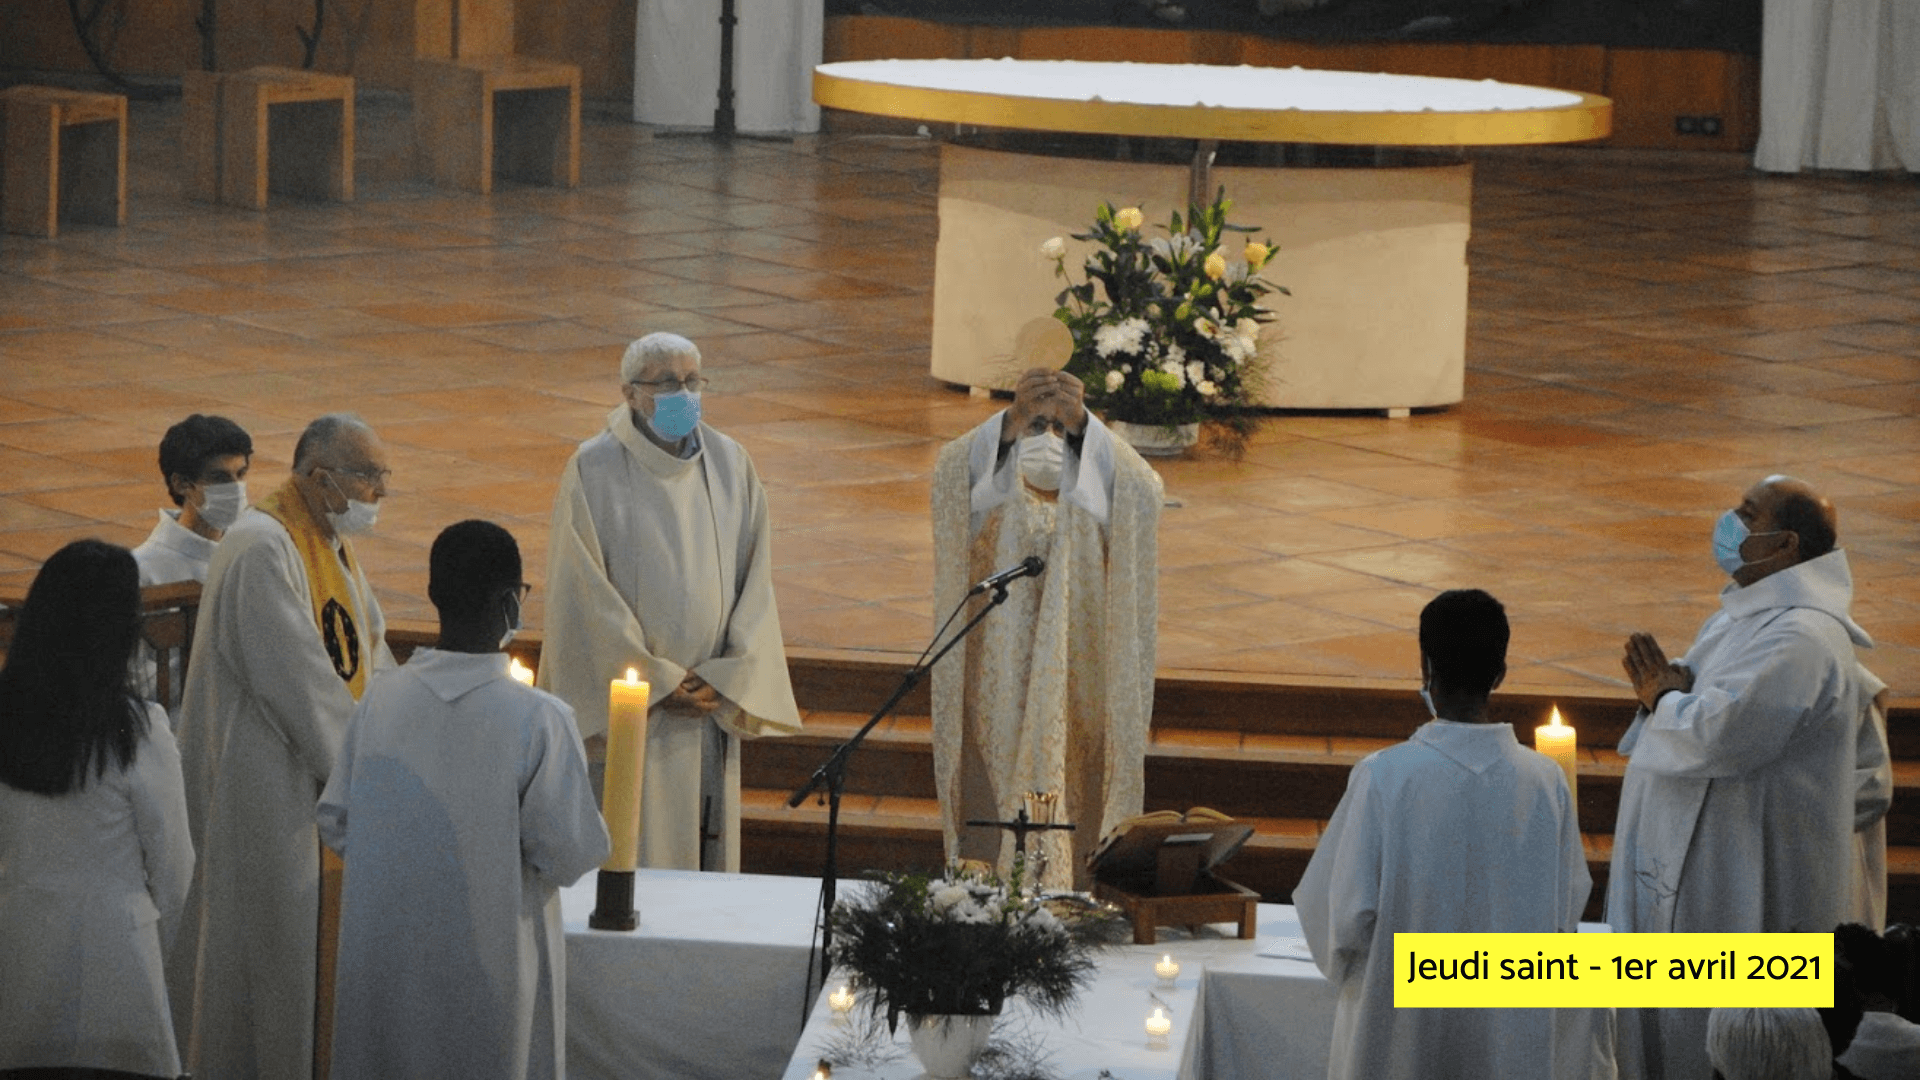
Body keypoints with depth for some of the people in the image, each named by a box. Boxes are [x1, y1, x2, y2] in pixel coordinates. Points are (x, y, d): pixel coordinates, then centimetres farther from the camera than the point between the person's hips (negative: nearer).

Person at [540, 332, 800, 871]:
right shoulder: (593, 472, -8)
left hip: (711, 703, 4)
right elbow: (587, 595, -10)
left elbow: (754, 581, 5)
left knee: (707, 857, 6)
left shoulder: (731, 466, 5)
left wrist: (725, 678, -7)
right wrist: (657, 683, -12)